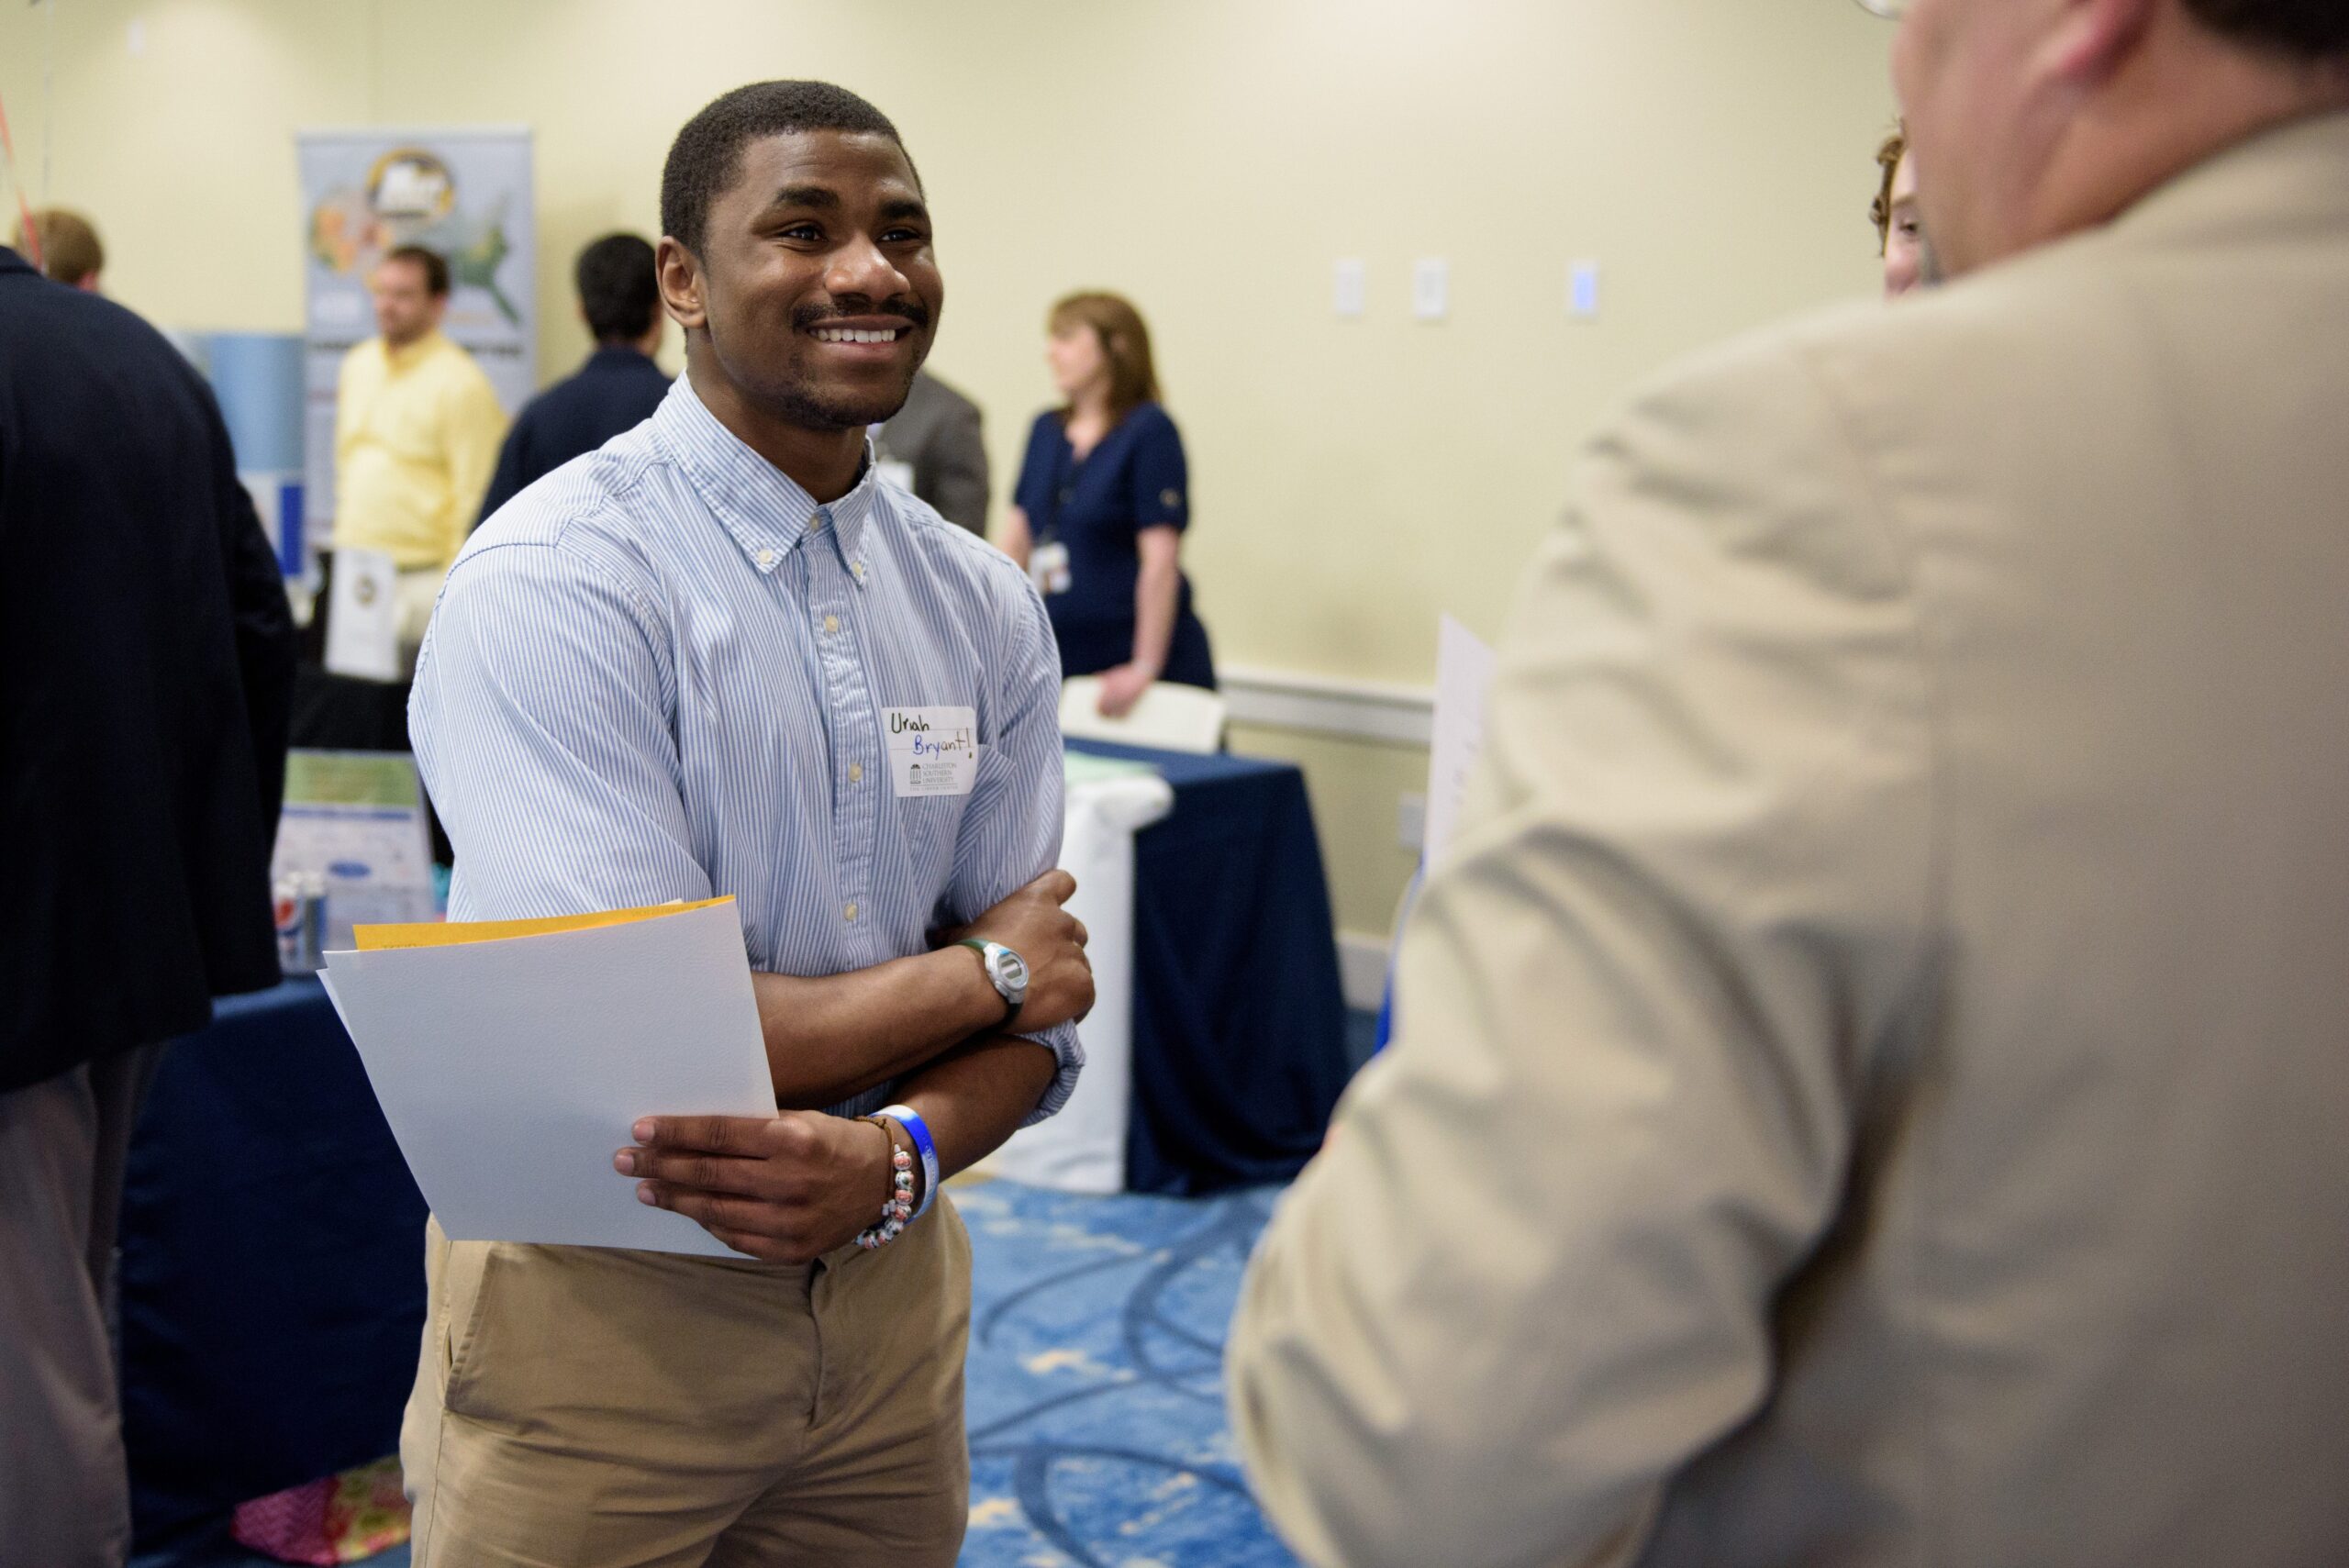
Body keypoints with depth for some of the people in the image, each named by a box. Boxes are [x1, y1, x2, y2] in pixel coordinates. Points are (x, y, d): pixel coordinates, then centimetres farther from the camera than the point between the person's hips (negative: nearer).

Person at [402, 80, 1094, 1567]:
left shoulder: (986, 604, 1)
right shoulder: (550, 585, -18)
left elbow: (1039, 1012, 0)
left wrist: (895, 1158, -21)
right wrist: (978, 971, -12)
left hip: (888, 1284, 5)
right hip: (599, 1311, -5)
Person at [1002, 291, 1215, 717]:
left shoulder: (1149, 431, -10)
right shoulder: (1045, 430, 10)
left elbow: (1161, 559, -15)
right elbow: (1017, 536, 13)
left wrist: (1145, 668, -18)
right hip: (1062, 657, 6)